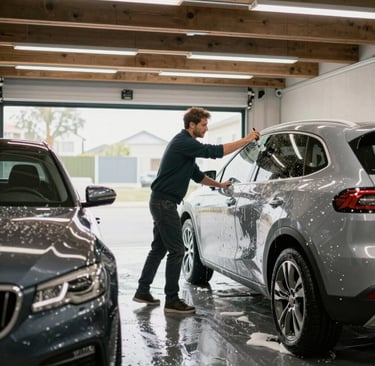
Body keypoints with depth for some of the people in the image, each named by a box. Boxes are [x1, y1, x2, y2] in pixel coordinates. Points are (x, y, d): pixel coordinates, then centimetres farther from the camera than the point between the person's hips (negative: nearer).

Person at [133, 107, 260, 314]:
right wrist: (246, 140, -18)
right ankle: (172, 300, -2)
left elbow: (196, 175, 27)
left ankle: (143, 291, 23)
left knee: (159, 249, 15)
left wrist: (219, 185, 26)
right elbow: (214, 151, -23)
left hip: (161, 202, 11)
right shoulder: (183, 143, -15)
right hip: (164, 203, -11)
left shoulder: (185, 143, 18)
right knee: (176, 251, -7)